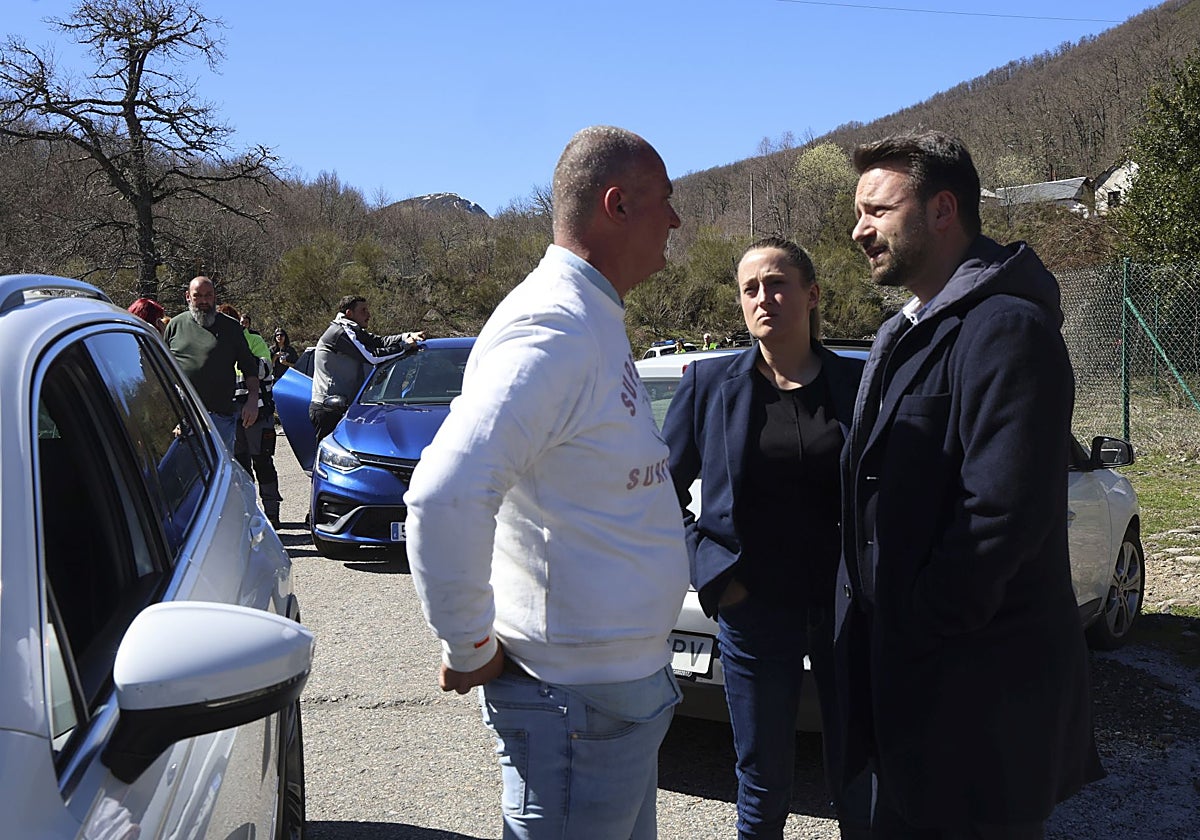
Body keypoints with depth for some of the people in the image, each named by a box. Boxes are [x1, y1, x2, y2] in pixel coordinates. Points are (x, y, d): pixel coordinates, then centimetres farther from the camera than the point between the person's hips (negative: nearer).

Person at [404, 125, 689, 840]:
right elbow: (444, 499, -33)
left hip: (628, 685, 10)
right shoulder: (553, 329, -22)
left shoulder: (596, 321, 12)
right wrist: (470, 650, -22)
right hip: (580, 700, -10)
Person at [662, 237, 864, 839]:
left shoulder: (858, 382, 0)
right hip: (754, 610, 0)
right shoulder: (710, 383, -1)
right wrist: (709, 570, -4)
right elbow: (663, 491, 5)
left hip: (848, 608, 1)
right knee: (764, 784, 11)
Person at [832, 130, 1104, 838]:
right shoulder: (906, 333, 16)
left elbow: (1004, 511, -25)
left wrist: (921, 629, -17)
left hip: (979, 683, -9)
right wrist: (870, 618, 9)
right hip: (905, 661, 9)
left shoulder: (1007, 327, -17)